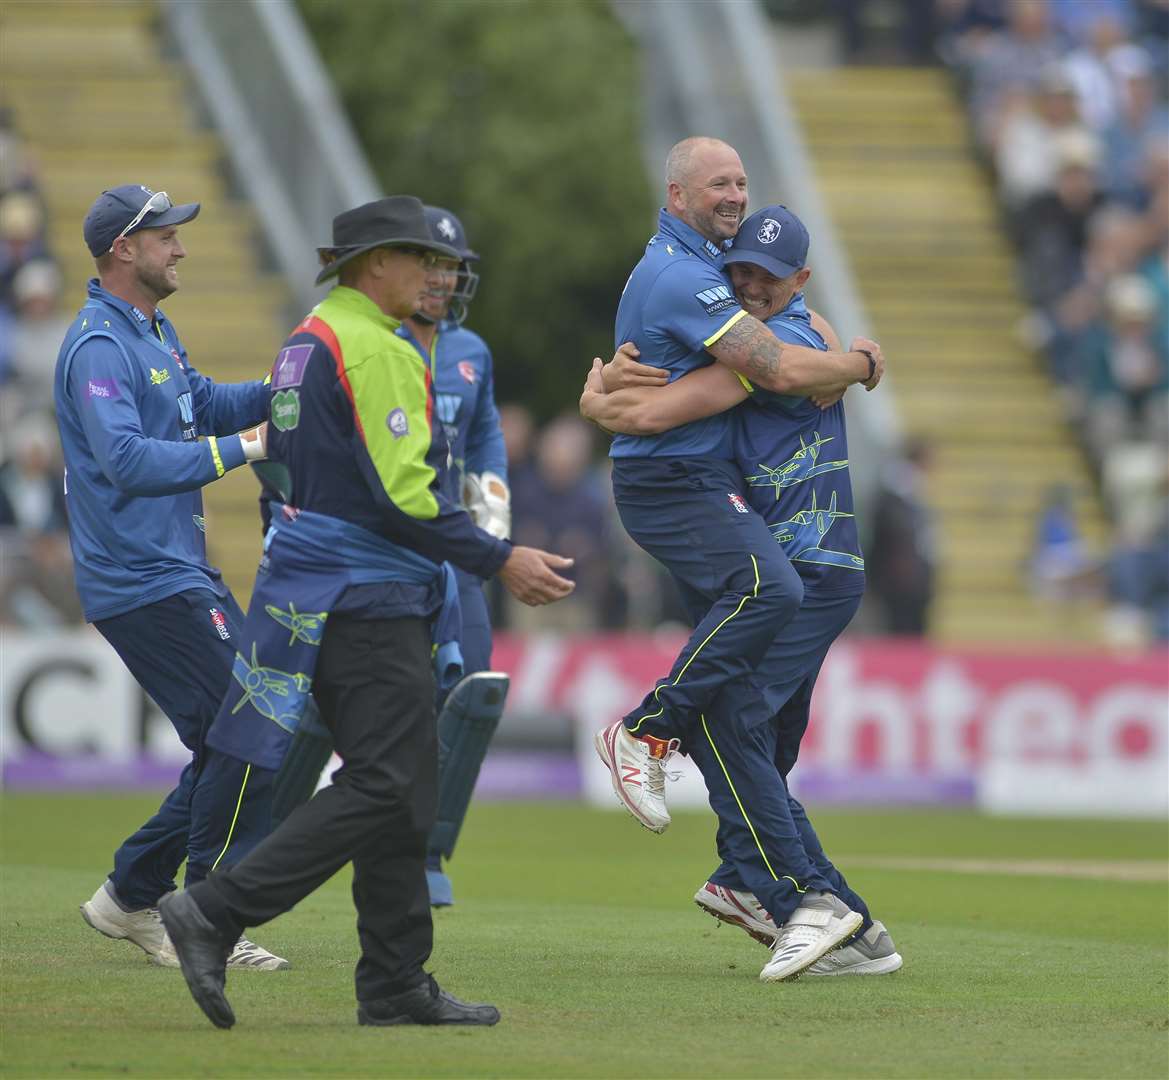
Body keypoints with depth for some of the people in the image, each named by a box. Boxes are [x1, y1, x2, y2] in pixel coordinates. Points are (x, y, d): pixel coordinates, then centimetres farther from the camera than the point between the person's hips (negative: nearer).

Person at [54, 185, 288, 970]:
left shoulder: (156, 331, 16)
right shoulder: (98, 348, -17)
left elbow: (206, 408, 27)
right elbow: (130, 460, -28)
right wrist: (243, 448, -28)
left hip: (184, 573, 10)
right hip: (143, 582, -10)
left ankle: (131, 897, 18)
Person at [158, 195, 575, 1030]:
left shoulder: (310, 340, 17)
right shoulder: (376, 349, -14)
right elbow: (403, 493, -20)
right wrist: (500, 561, -15)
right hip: (369, 598, -10)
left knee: (405, 785, 11)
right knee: (386, 786, -11)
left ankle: (396, 984, 10)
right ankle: (216, 913, -14)